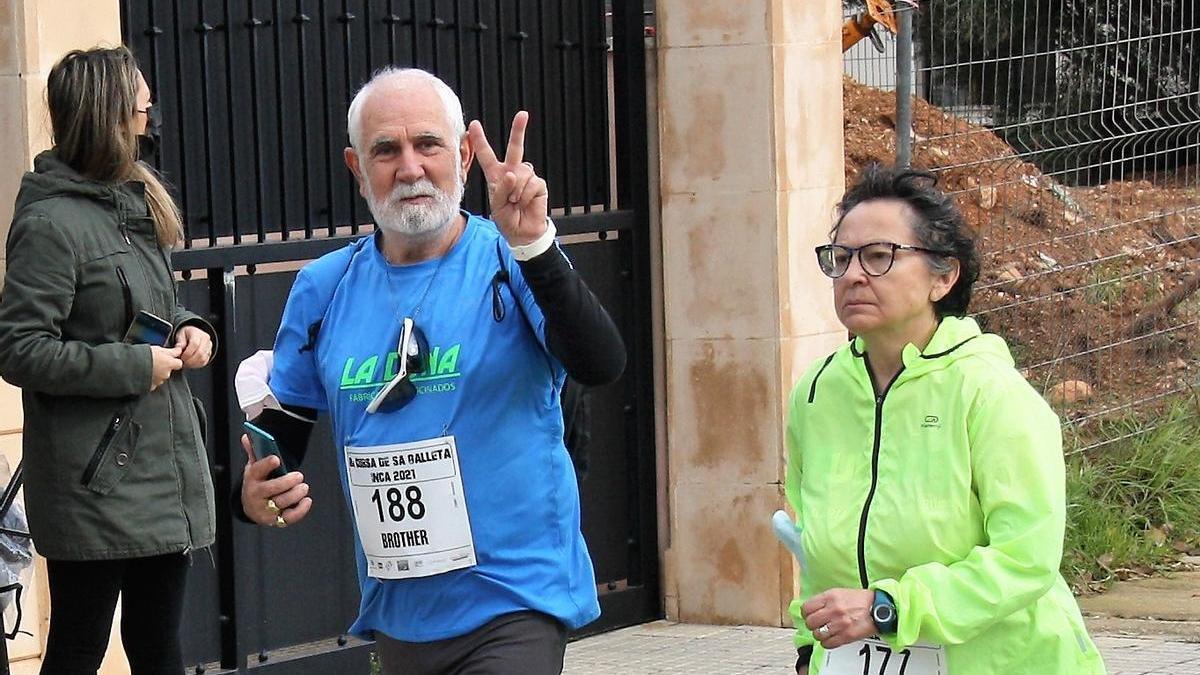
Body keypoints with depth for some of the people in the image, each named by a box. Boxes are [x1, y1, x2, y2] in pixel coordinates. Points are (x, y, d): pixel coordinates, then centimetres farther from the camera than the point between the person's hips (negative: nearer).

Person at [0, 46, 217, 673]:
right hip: (96, 484, -8)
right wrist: (133, 366, -19)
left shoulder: (135, 204, 12)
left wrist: (190, 329, 3)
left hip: (166, 471, 8)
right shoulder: (52, 222, -15)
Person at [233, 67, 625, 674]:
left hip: (512, 605, -5)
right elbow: (279, 426, 14)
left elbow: (601, 367, -22)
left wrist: (533, 246, -33)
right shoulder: (324, 288, 5)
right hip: (396, 615, 5)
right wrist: (256, 494, -8)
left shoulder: (512, 266, -6)